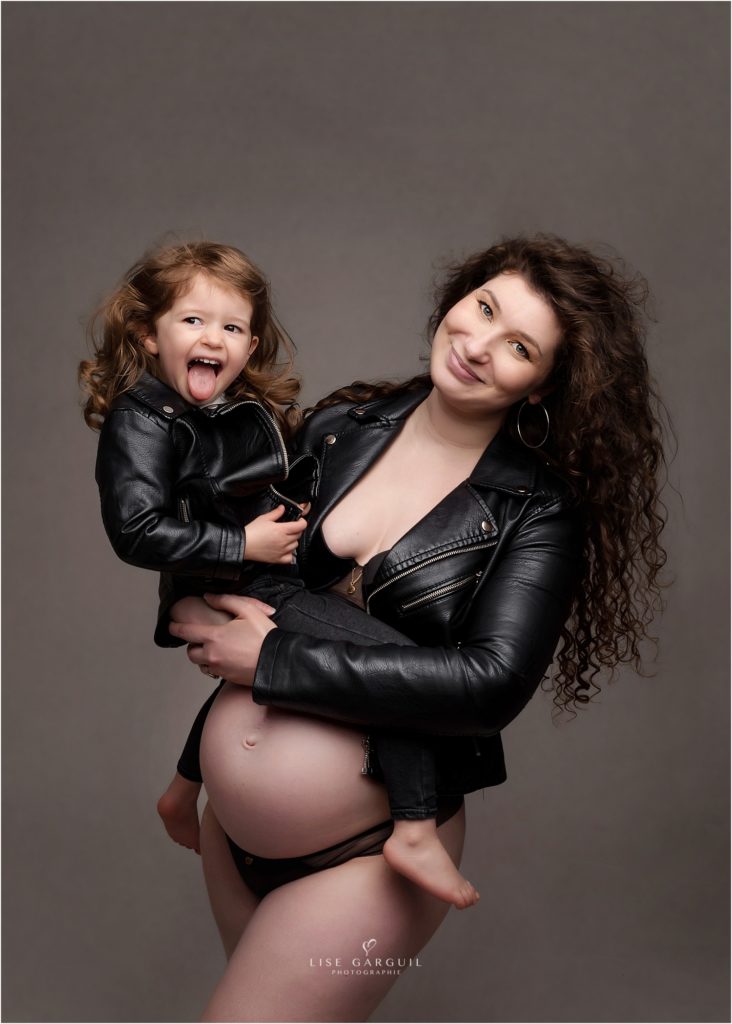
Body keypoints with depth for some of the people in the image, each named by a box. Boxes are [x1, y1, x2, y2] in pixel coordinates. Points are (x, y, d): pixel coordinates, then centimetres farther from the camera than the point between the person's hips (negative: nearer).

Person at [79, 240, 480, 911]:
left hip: (273, 579, 10)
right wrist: (244, 544, -21)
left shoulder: (256, 410, 7)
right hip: (239, 597, -10)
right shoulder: (142, 420, -15)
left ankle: (184, 793, 55)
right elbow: (137, 532, -24)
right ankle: (415, 831, -9)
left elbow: (295, 482, 24)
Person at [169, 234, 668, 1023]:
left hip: (372, 851, -5)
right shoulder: (336, 429, 0)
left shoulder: (538, 511, -12)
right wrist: (204, 618, -7)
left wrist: (274, 661, -22)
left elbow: (493, 683, -24)